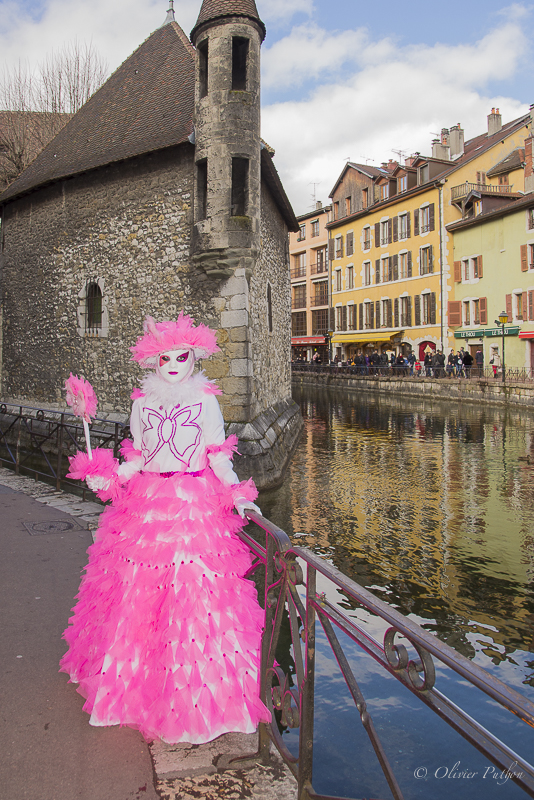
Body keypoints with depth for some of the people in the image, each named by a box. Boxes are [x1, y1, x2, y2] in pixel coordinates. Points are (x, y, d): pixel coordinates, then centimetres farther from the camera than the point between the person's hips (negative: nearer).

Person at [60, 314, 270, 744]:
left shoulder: (205, 401, 1)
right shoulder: (143, 402, 8)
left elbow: (219, 457, 0)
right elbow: (137, 458, 12)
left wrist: (237, 495, -11)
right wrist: (107, 478, -2)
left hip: (195, 504, -3)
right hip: (146, 502, 3)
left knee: (194, 590, -4)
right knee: (138, 590, 7)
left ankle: (196, 693, 15)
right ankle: (140, 679, 29)